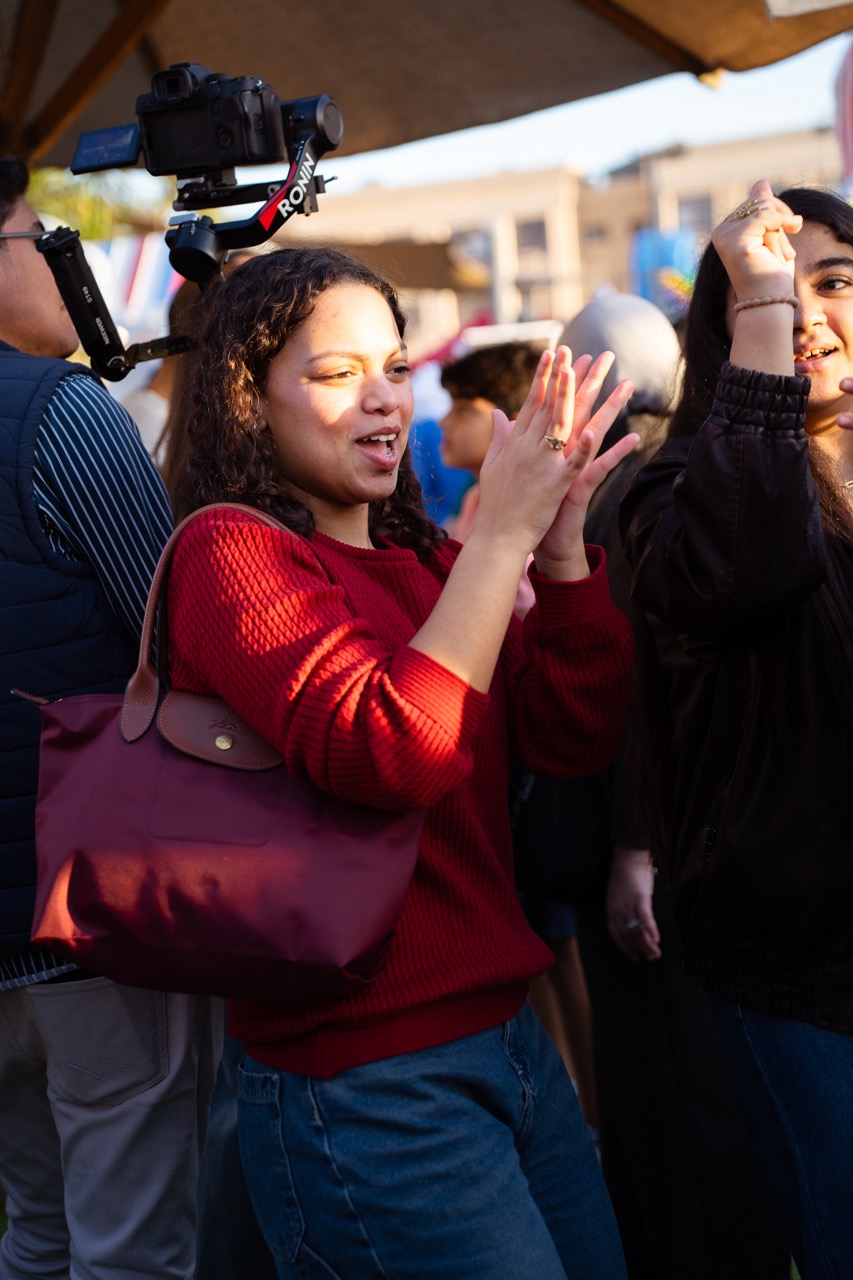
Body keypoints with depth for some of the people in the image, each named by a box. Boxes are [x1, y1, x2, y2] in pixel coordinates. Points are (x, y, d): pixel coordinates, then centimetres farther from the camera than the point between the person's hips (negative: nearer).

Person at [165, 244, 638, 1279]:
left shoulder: (418, 560, 10)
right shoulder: (231, 549, -12)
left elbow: (573, 740, 3)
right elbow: (392, 756, -26)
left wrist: (562, 543, -8)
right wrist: (501, 535, -23)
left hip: (507, 1040, 8)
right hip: (365, 1090, -7)